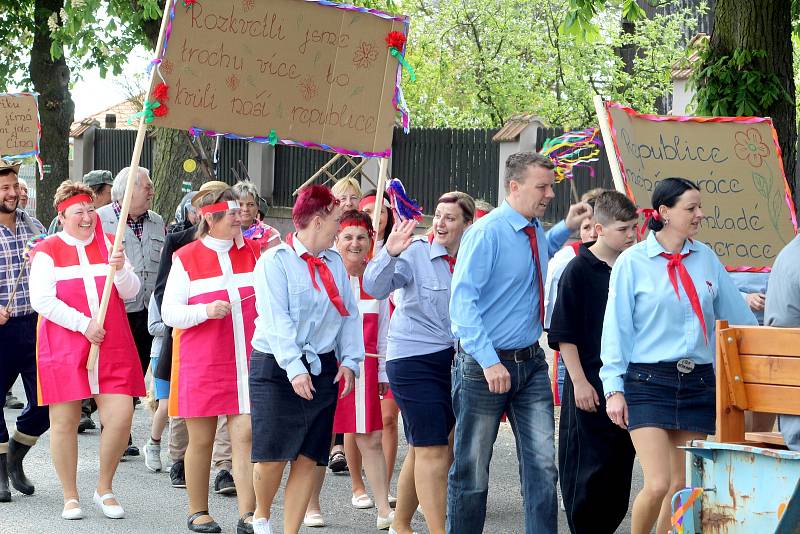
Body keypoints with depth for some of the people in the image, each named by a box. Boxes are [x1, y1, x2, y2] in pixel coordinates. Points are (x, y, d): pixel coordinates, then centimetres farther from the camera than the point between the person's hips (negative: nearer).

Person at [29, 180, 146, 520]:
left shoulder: (109, 245, 13)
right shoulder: (47, 251, 2)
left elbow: (131, 292, 6)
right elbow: (42, 300, -9)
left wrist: (119, 269, -14)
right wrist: (83, 324, -15)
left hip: (112, 347, 3)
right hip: (63, 347, -2)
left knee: (121, 415, -7)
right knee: (64, 420, 1)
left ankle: (104, 489, 13)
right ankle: (70, 496, 15)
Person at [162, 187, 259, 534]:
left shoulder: (254, 252, 9)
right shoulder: (186, 258, 0)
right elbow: (169, 312, -2)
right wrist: (205, 310, -19)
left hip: (247, 360, 2)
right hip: (201, 362, -2)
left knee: (246, 436, -5)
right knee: (201, 440, 5)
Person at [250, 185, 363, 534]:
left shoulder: (334, 262, 11)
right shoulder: (275, 261, -8)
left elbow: (349, 314, 8)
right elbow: (276, 320, -16)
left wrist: (349, 360, -4)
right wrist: (294, 368, -23)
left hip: (323, 368, 5)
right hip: (277, 369, -5)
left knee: (309, 458, 3)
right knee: (272, 456, -6)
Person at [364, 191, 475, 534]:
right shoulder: (415, 253, -8)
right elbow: (375, 287, -19)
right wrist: (389, 254, -35)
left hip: (454, 359, 5)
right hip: (414, 360, -5)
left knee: (420, 448, 14)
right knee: (433, 449, -9)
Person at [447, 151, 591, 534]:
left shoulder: (535, 231, 9)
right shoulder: (487, 232, -15)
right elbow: (462, 301, -21)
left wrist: (566, 227, 21)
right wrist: (489, 362, -27)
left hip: (531, 362, 7)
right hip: (484, 365, -7)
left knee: (542, 464, 0)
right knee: (472, 469, 4)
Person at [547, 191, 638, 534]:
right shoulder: (579, 270, -8)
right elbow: (564, 334, -9)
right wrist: (579, 381, -14)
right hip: (590, 386, -6)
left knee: (622, 464, 9)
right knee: (589, 468, -2)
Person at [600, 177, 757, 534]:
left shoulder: (706, 258, 7)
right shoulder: (633, 261, -3)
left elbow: (737, 317, 16)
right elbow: (616, 329, -2)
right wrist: (614, 389, -6)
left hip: (698, 383, 4)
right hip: (648, 382, -4)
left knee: (683, 486, 5)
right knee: (658, 485, -13)